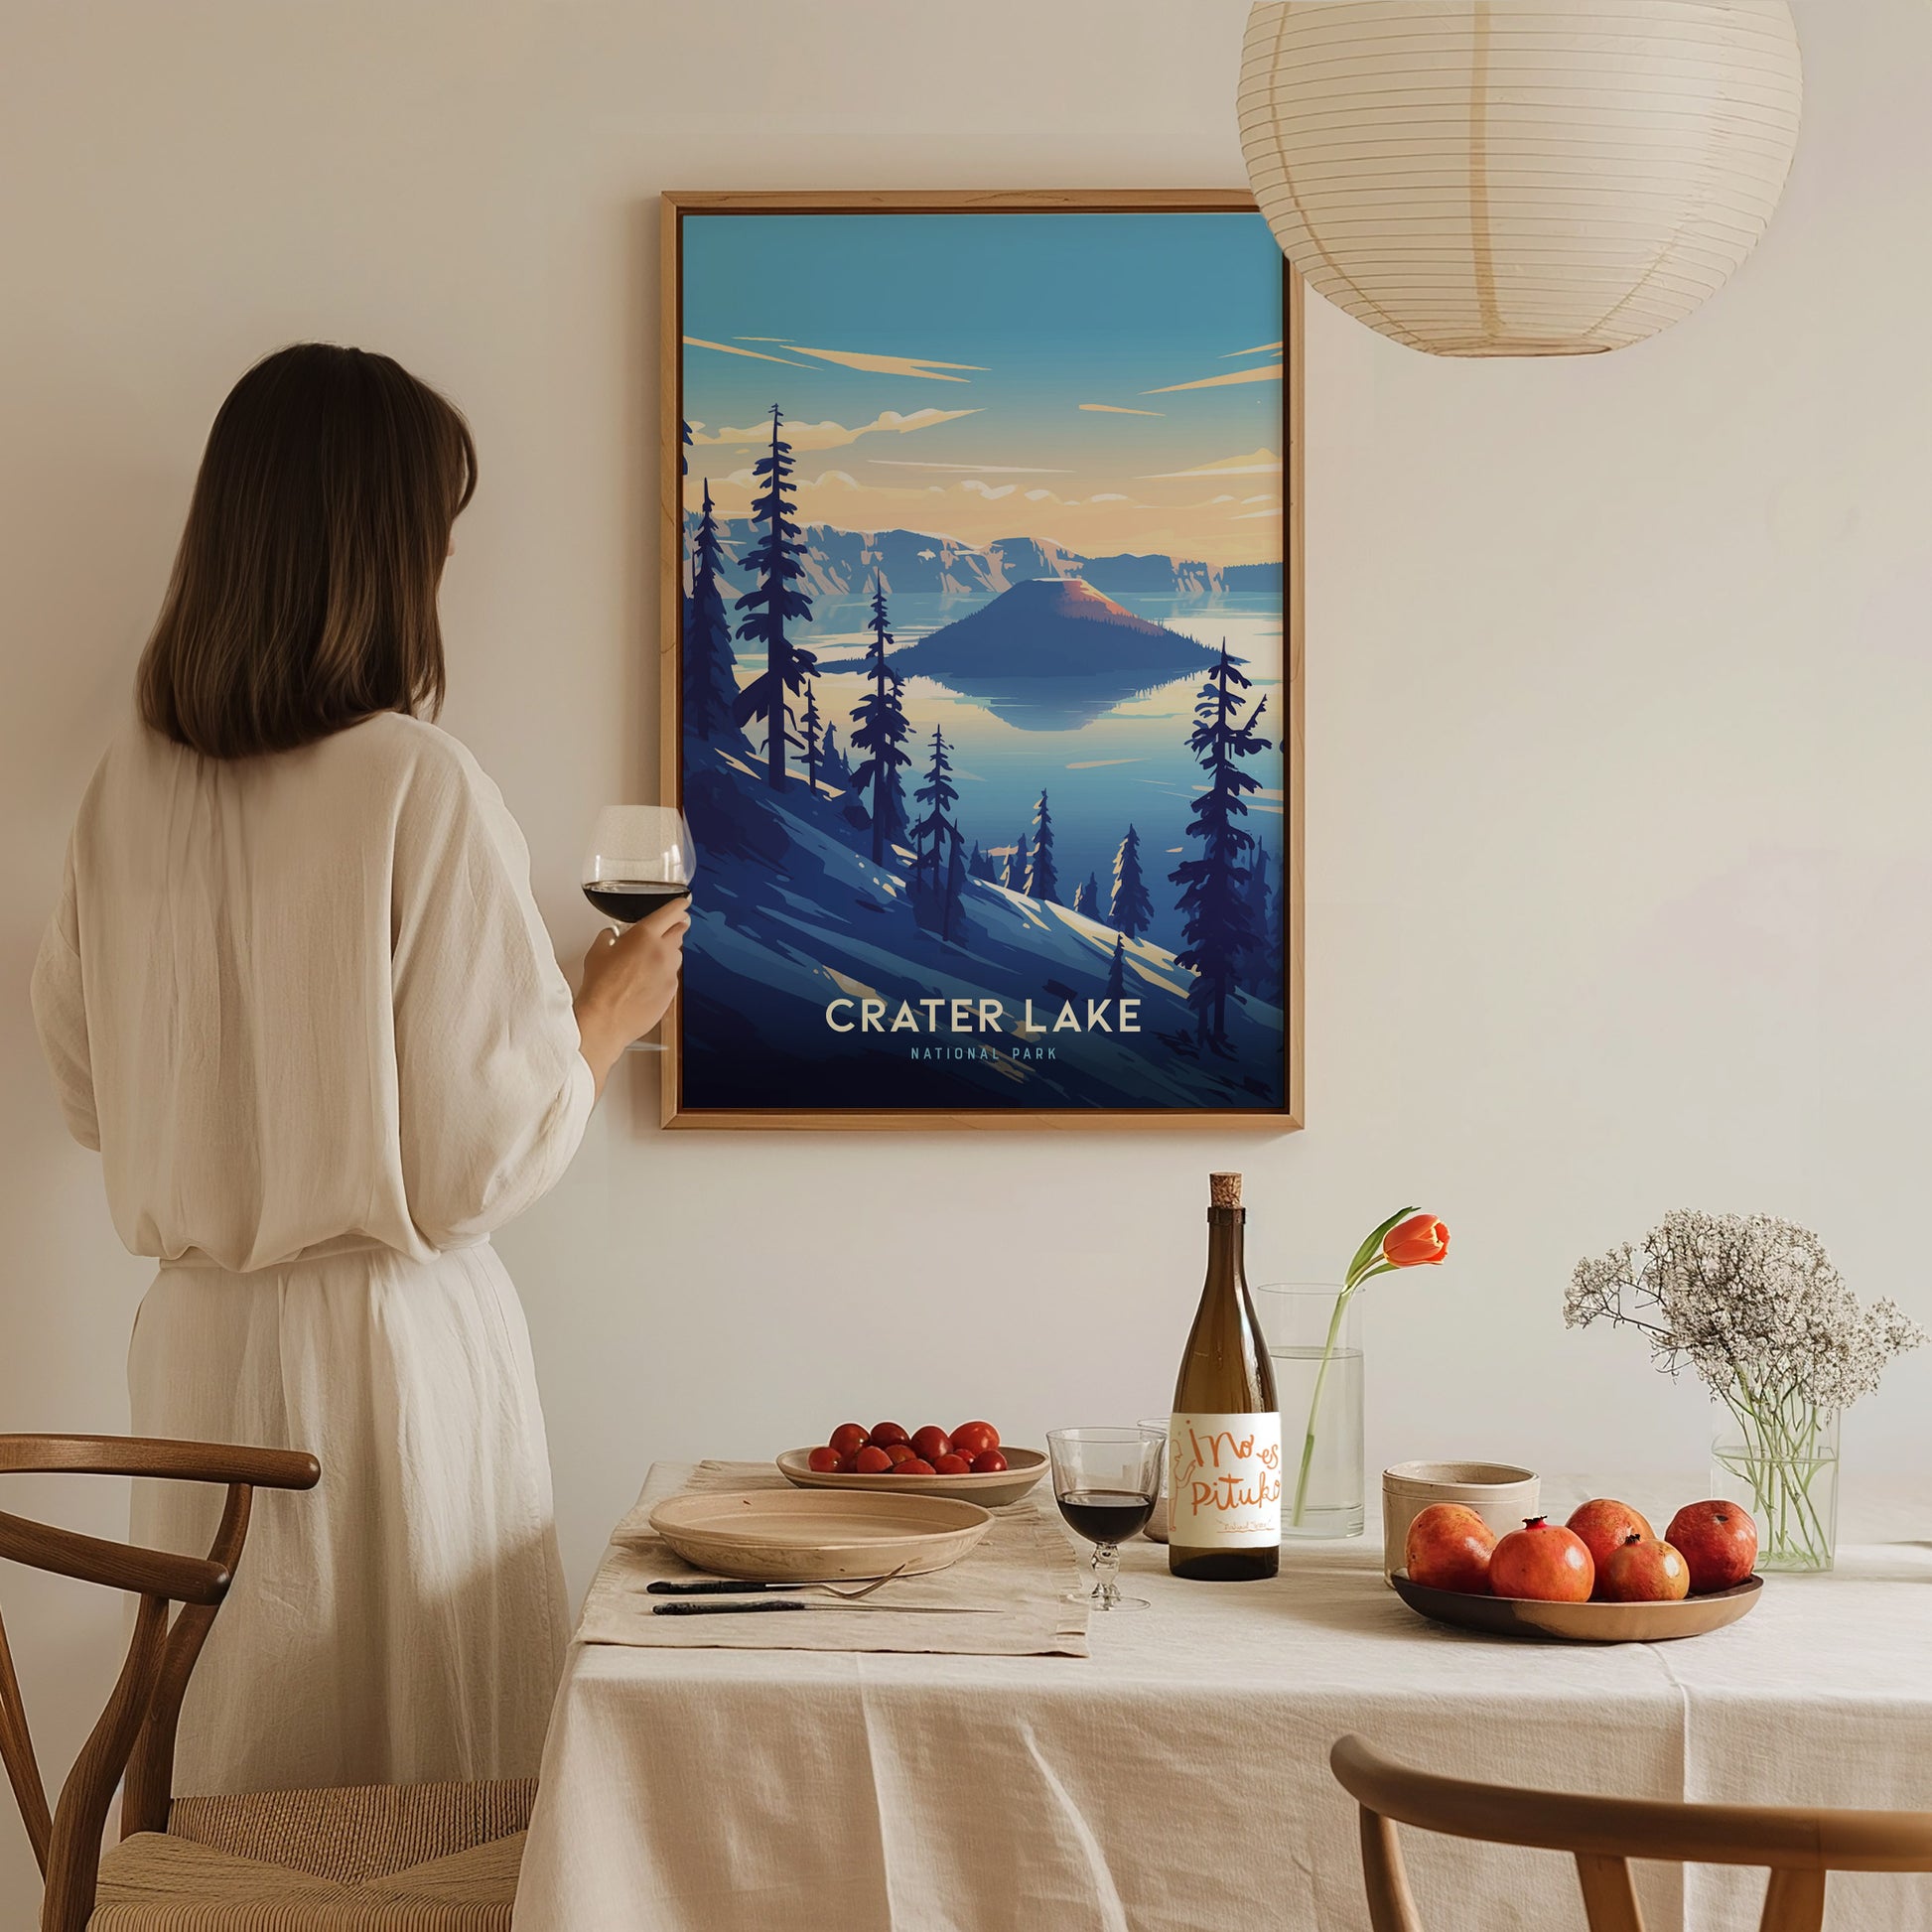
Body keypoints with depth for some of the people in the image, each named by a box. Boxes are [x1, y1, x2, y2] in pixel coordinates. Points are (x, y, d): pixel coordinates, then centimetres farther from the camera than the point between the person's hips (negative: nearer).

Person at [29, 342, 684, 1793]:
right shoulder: (421, 788, -17)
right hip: (389, 1343, -5)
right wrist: (610, 1013, 3)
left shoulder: (132, 785, 0)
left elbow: (90, 1091, 11)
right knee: (432, 1812, 7)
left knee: (232, 1781, 15)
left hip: (197, 1343, 6)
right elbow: (485, 1156, -14)